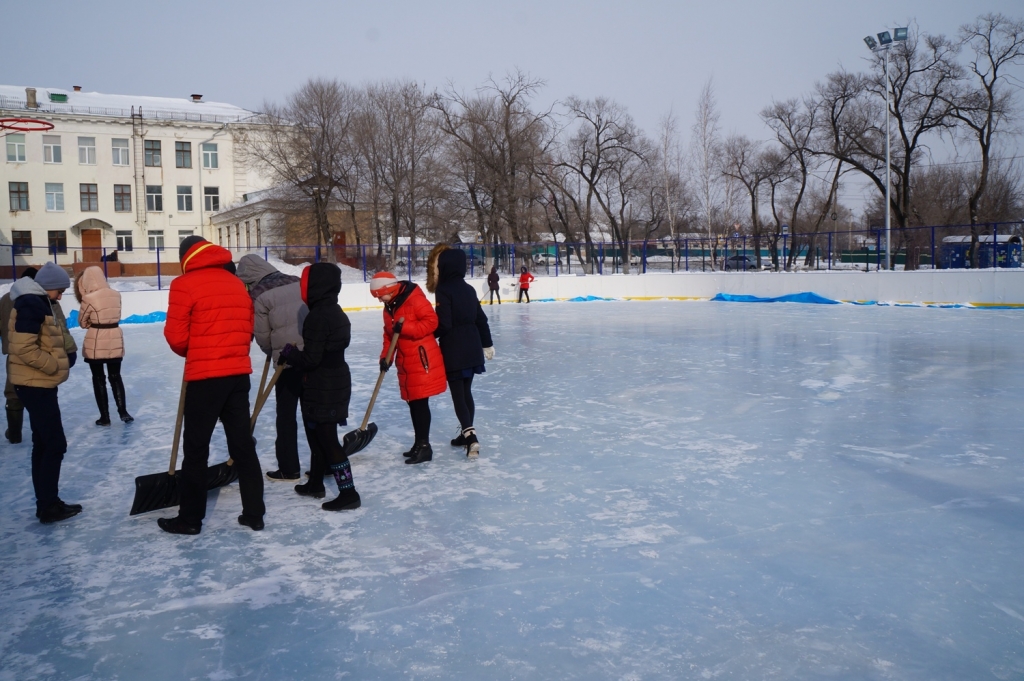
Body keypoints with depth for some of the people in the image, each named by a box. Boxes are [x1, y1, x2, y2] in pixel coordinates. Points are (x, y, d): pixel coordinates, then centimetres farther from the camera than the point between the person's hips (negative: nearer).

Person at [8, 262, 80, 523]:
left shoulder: (39, 303, 15)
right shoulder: (31, 304, -17)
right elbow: (24, 348, -25)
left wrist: (66, 357, 7)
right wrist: (55, 366, -16)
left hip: (39, 384, 11)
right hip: (35, 384, -11)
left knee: (43, 444, 14)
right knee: (55, 444, -6)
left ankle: (46, 502, 22)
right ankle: (48, 505, 3)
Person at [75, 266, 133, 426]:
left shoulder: (89, 299, -14)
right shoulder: (116, 295, 1)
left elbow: (83, 323, -2)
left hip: (96, 344, -4)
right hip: (115, 341, 4)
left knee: (98, 379, 9)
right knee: (115, 377, 16)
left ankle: (105, 416, 13)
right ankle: (123, 412, 13)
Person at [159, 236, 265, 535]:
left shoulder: (184, 285, -8)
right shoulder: (237, 284, 12)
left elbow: (176, 337, -8)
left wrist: (190, 352, 13)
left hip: (205, 377, -6)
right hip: (239, 373, 6)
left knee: (196, 448, 6)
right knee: (243, 445, 11)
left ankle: (190, 518, 15)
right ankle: (254, 513, 16)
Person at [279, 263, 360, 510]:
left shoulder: (318, 316, -21)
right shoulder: (336, 312, 10)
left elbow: (310, 359, -22)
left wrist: (289, 353, -5)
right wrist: (295, 354, 13)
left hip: (322, 388, -10)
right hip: (336, 381, 10)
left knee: (326, 439, -3)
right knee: (318, 435, 22)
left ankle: (348, 492, -1)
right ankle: (315, 484, 36)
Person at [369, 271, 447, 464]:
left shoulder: (414, 298, -13)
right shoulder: (389, 308, 13)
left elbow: (431, 320, -18)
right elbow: (388, 335, 16)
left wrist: (406, 328, -24)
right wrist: (386, 357, 3)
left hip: (422, 359, -8)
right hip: (405, 362, 8)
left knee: (420, 403, -7)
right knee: (413, 403, 13)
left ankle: (424, 446, 0)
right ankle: (418, 443, 23)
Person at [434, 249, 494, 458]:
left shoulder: (444, 290, -13)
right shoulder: (469, 289, 9)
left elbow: (443, 325, -19)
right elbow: (481, 319, 13)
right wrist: (487, 344, 21)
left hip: (453, 351, -7)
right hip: (472, 348, 7)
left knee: (458, 395, -3)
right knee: (466, 392, 16)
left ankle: (470, 436, -14)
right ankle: (467, 434, 25)